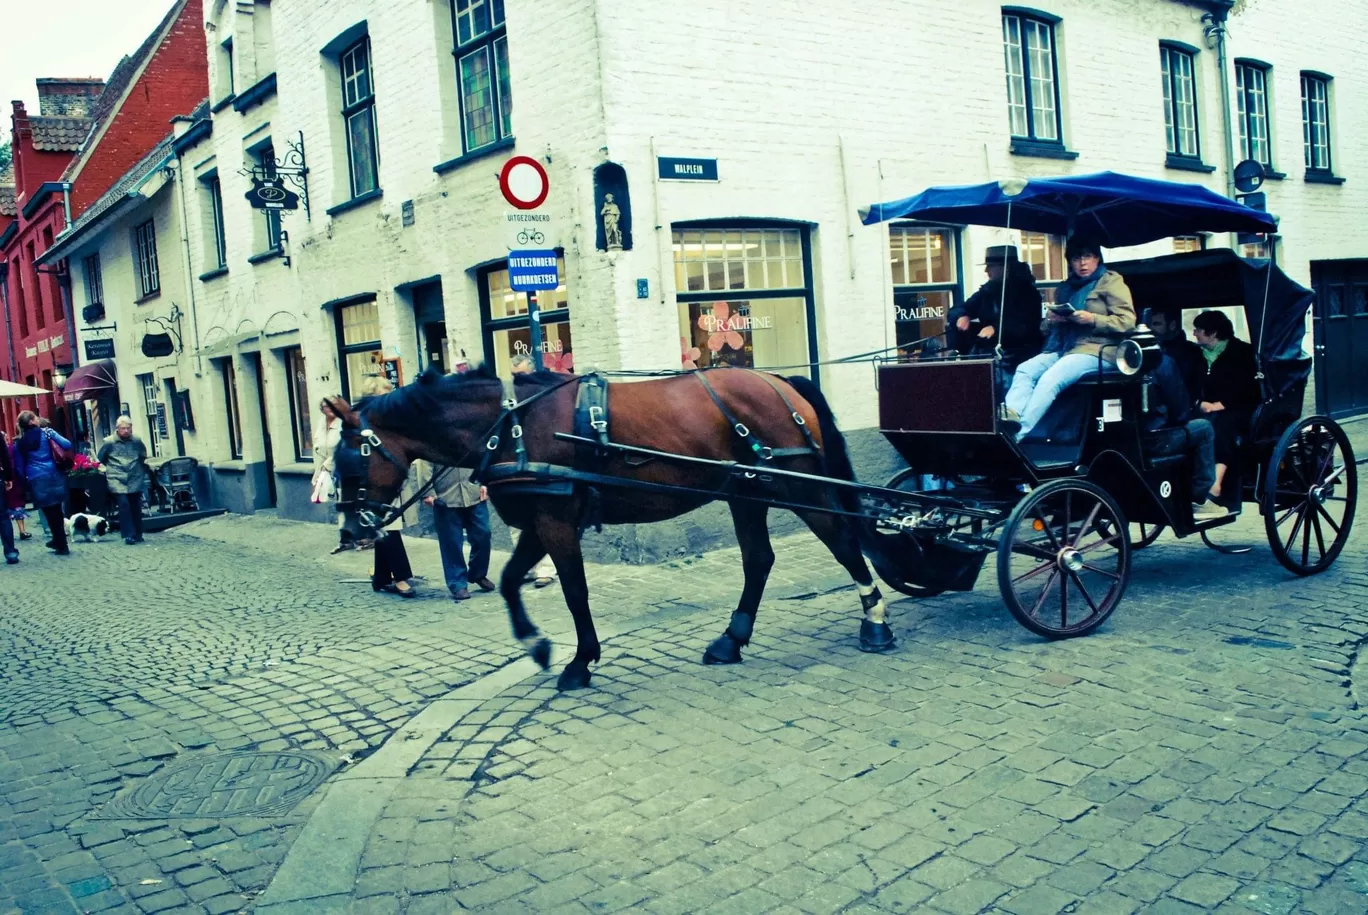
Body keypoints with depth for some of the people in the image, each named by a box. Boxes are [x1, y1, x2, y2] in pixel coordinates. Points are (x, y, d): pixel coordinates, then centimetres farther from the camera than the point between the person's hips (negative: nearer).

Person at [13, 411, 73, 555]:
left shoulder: (19, 442, 5)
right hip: (53, 476, 0)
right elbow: (67, 445, -9)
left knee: (49, 512, 4)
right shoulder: (47, 432, -1)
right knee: (56, 511, 14)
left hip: (35, 480, 0)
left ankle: (62, 546, 6)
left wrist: (25, 481, 15)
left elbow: (19, 466, 6)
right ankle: (59, 540, 25)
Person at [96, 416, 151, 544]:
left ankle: (138, 534, 18)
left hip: (135, 480, 3)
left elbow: (144, 458, 20)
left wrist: (143, 471, 17)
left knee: (136, 506, 6)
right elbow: (99, 460, 10)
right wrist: (109, 469, 11)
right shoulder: (109, 442, -3)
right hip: (117, 480, -3)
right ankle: (128, 535, -11)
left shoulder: (137, 441, 4)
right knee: (124, 504, -15)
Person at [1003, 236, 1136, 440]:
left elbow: (1127, 321, -6)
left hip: (1097, 351, -7)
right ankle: (1008, 419, -41)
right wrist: (1051, 319, -2)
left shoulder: (1111, 281, 4)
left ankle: (1016, 435, -39)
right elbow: (1046, 328, 22)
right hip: (1065, 349, 7)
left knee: (1049, 379, -31)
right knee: (1025, 369, -19)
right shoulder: (1065, 288, 21)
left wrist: (1092, 319, -19)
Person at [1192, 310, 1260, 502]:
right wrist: (1200, 403, -12)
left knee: (1221, 422, -39)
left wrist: (1221, 404, -19)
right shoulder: (1198, 355, 19)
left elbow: (1248, 388, -8)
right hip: (1208, 411, 4)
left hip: (1240, 411, -4)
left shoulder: (1242, 351, 3)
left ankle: (1215, 481, -53)